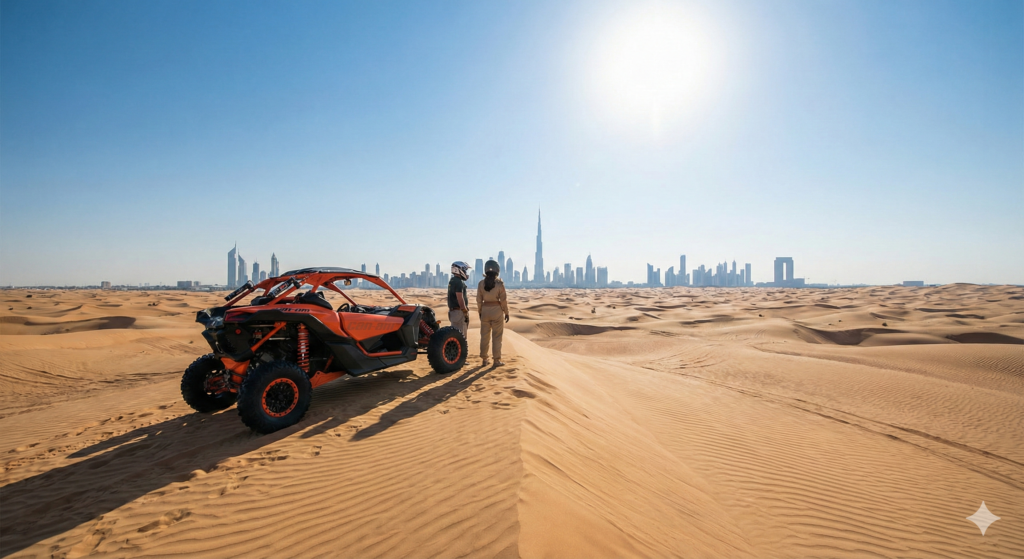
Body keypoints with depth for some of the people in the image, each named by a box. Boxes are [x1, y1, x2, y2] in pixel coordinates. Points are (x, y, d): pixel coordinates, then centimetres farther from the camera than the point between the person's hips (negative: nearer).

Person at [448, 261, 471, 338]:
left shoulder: (452, 281, 14)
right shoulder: (459, 282, -17)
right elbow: (460, 299, -21)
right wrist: (466, 313, -18)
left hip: (452, 311, 10)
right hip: (459, 312, -10)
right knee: (461, 336, -5)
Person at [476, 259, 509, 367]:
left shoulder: (481, 283, -1)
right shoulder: (499, 283, -11)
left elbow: (479, 300, 3)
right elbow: (503, 300, -9)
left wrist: (480, 312, 14)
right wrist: (506, 312, 1)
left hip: (485, 310, 3)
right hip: (497, 310, -3)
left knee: (484, 336, 12)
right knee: (497, 336, 4)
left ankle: (484, 360, 18)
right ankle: (497, 360, 8)